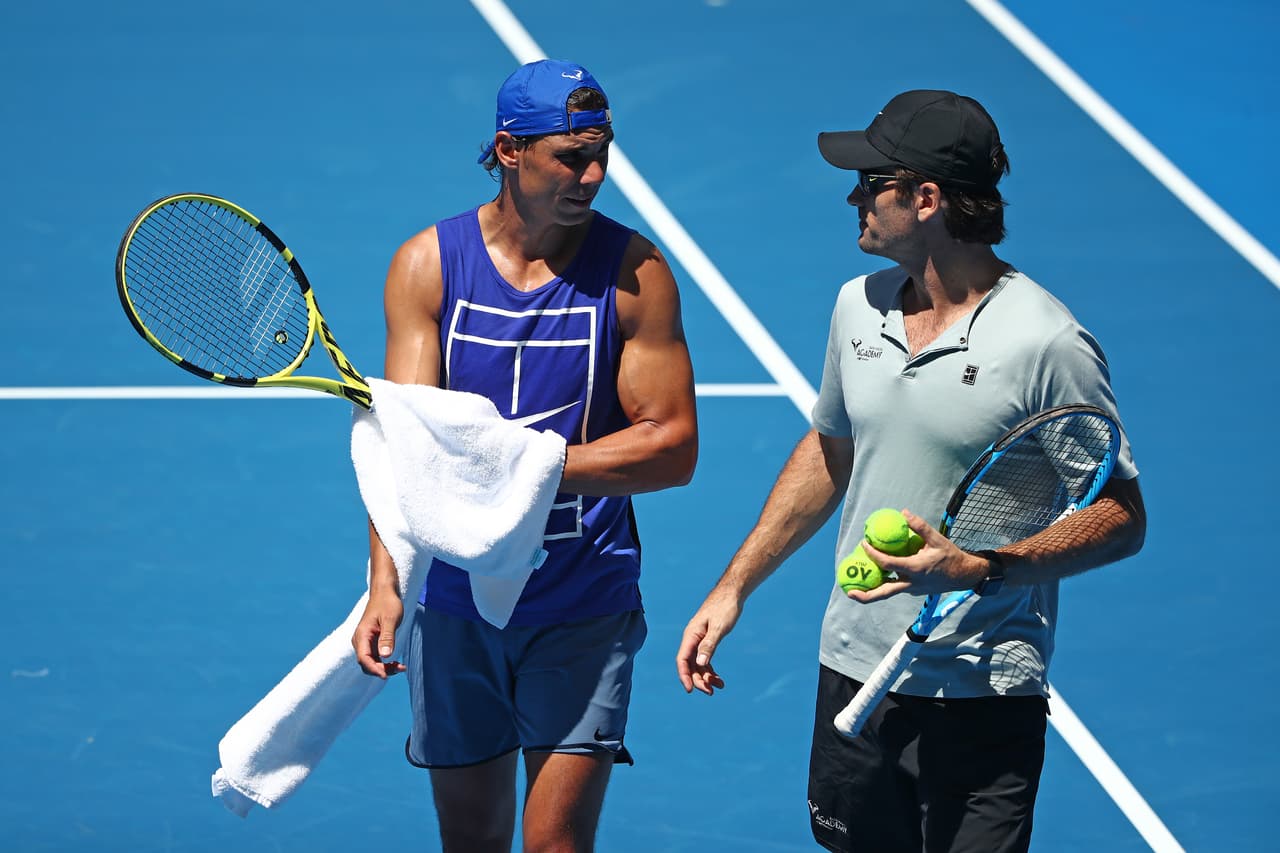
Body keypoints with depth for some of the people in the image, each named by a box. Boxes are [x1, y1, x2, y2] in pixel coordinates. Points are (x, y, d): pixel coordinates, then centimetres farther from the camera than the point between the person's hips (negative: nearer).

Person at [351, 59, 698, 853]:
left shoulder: (636, 272, -5)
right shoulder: (428, 265, -2)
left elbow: (674, 448, -8)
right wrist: (385, 585, -24)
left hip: (585, 611, -2)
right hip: (454, 603, 2)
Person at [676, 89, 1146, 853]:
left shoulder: (1048, 344, -16)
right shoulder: (859, 306, 5)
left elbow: (1122, 517, -12)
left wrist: (979, 569, -25)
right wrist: (735, 588, 17)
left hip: (980, 702, -6)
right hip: (853, 675, 6)